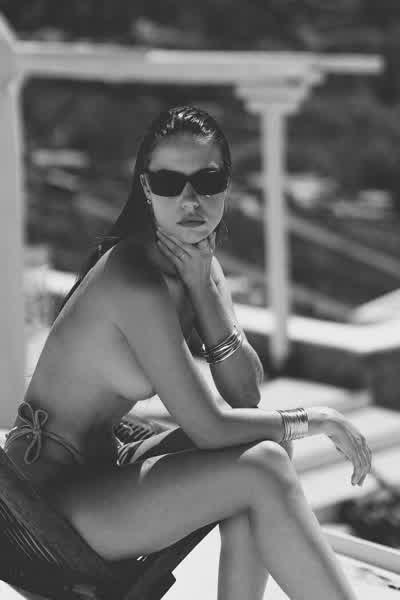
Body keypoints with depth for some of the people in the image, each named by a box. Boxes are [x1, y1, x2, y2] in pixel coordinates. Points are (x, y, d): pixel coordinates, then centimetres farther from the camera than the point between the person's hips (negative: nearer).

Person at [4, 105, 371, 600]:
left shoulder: (199, 265, 4)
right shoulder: (137, 282, -24)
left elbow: (247, 394, -4)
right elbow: (210, 428, -23)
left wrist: (203, 289, -14)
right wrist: (314, 420, -11)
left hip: (101, 467, 8)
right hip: (58, 498, -8)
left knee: (261, 447, -14)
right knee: (263, 471, -20)